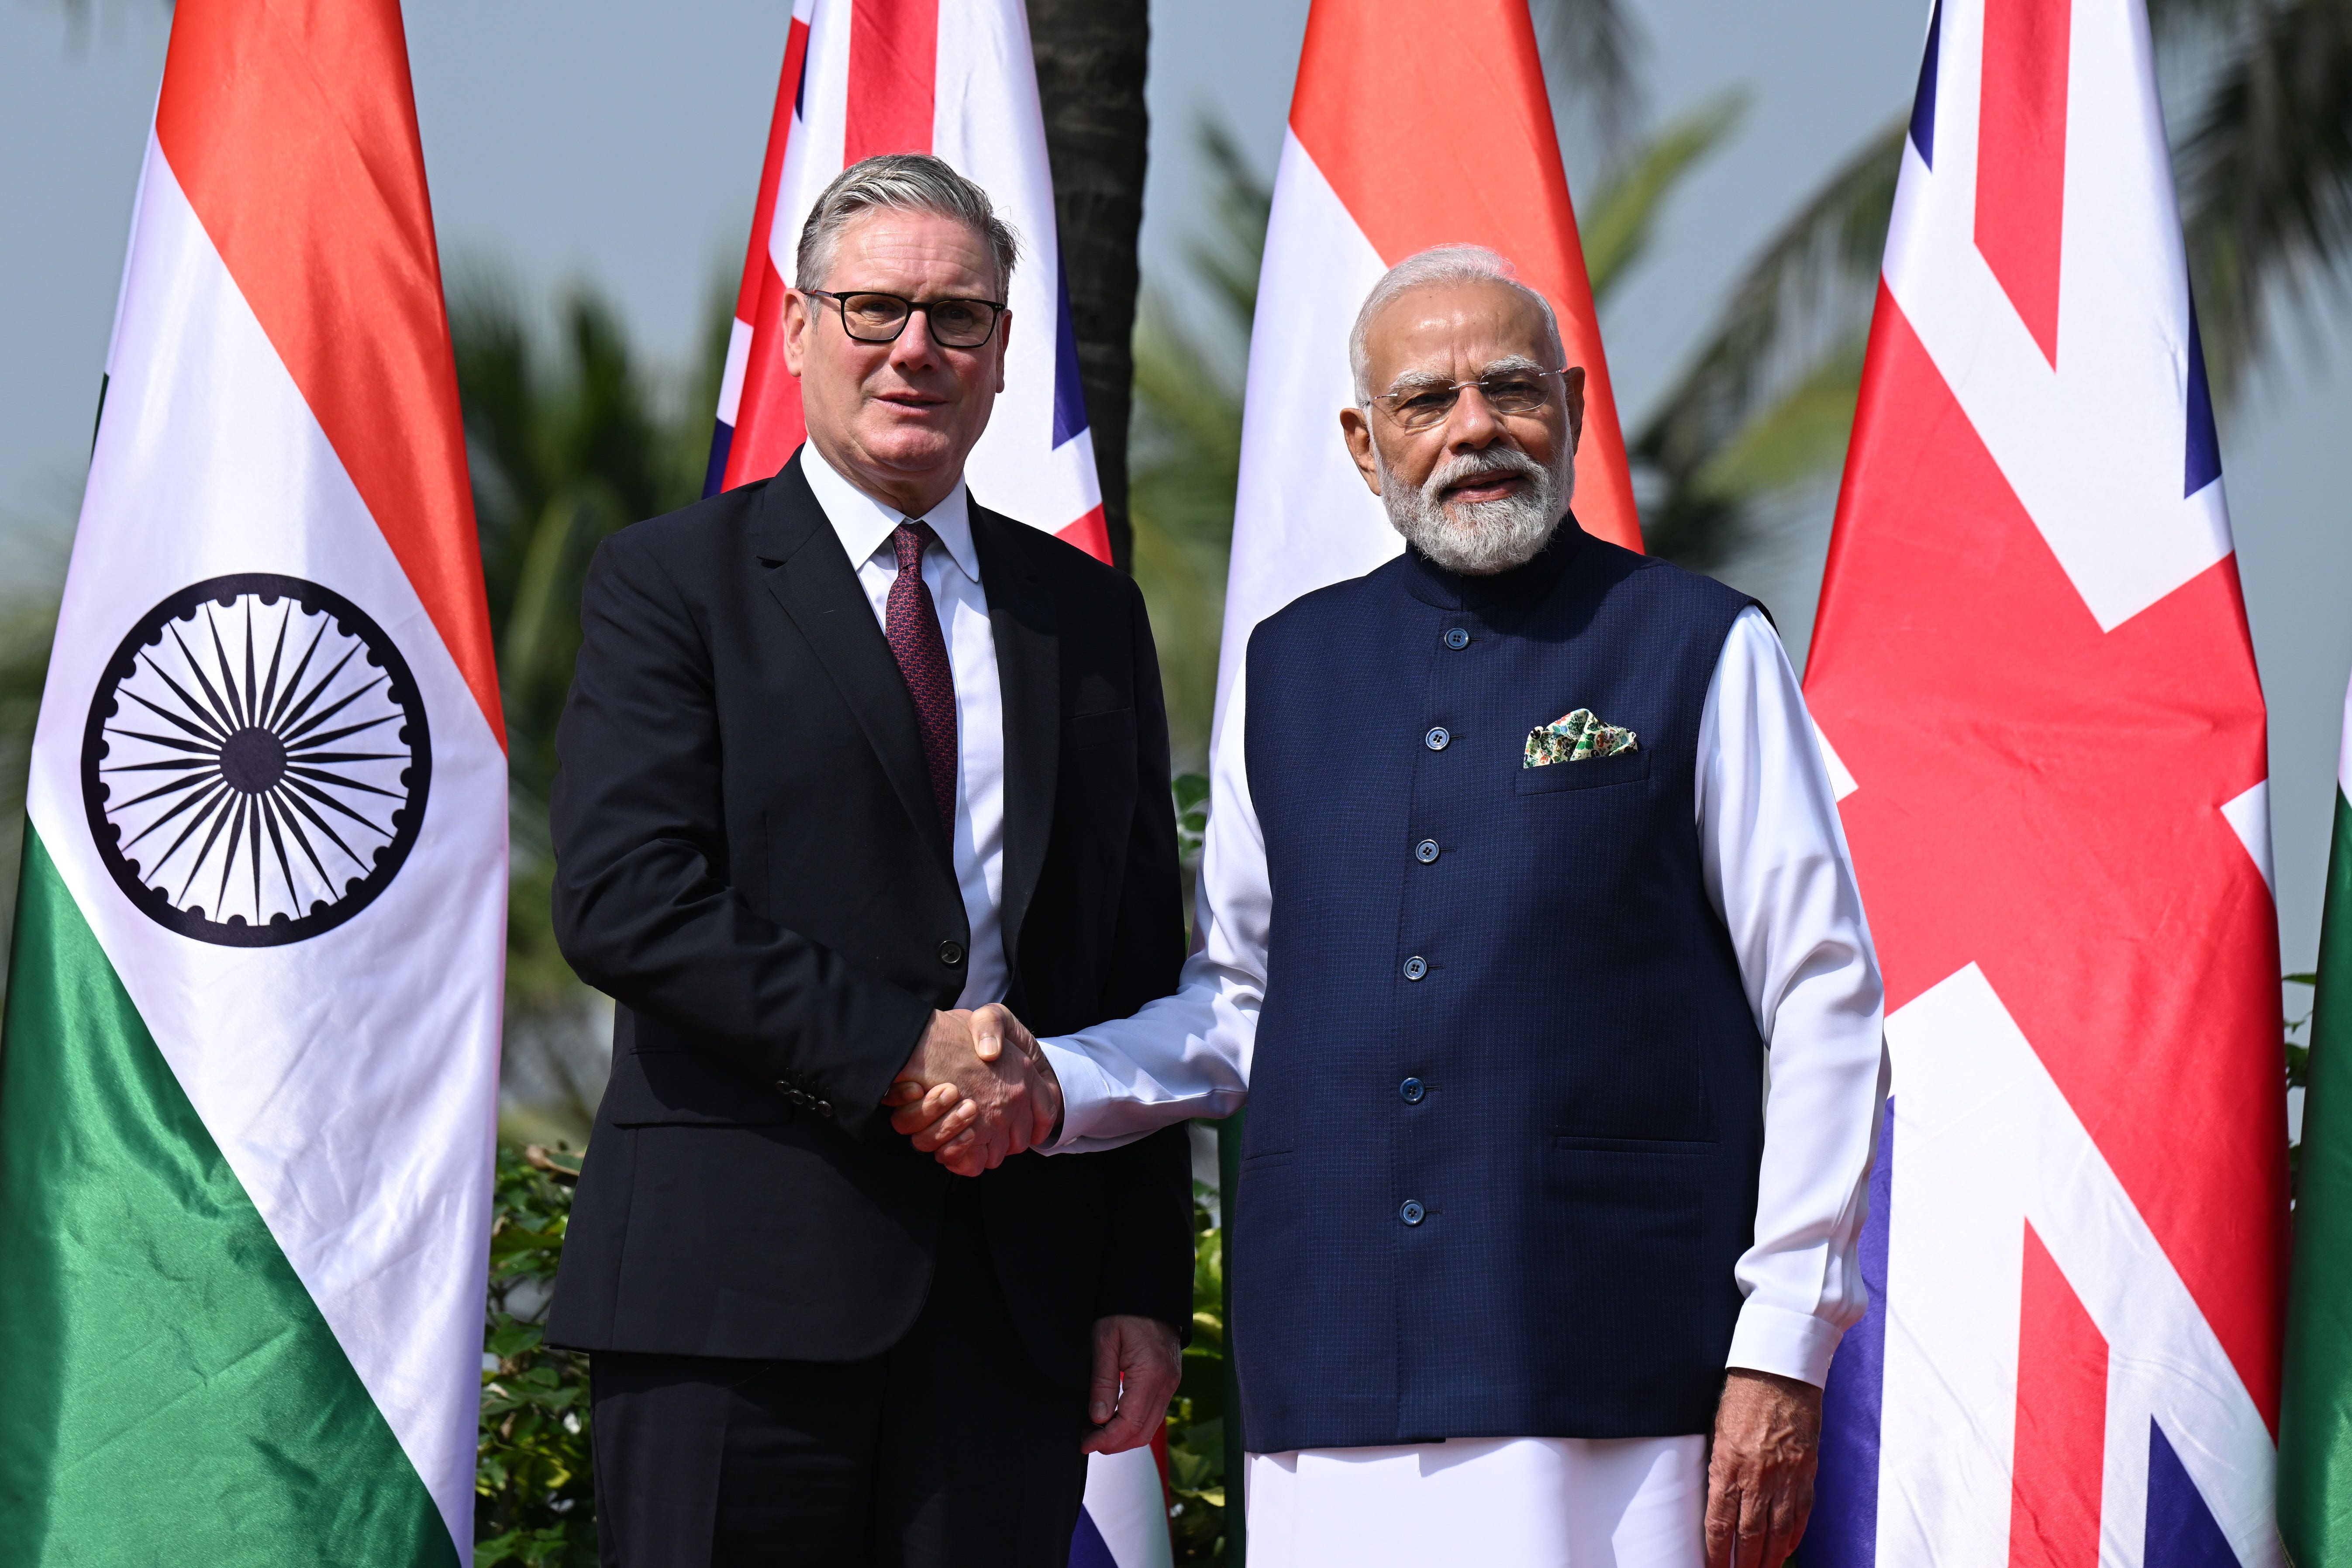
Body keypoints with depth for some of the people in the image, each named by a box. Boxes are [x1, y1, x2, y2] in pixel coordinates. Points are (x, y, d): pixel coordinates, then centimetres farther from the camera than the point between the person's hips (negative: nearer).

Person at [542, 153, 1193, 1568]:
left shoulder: (1088, 615, 17)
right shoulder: (674, 585, 5)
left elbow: (1143, 974, 15)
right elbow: (621, 898, -9)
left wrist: (1144, 1289, 8)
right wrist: (895, 1047, -16)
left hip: (1015, 1293, 4)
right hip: (741, 1279, -3)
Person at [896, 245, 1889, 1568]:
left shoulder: (1701, 652, 4)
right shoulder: (1291, 670, 16)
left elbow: (1823, 1008, 1)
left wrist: (1781, 1354, -6)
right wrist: (1044, 1085, 3)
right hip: (1338, 1382, 4)